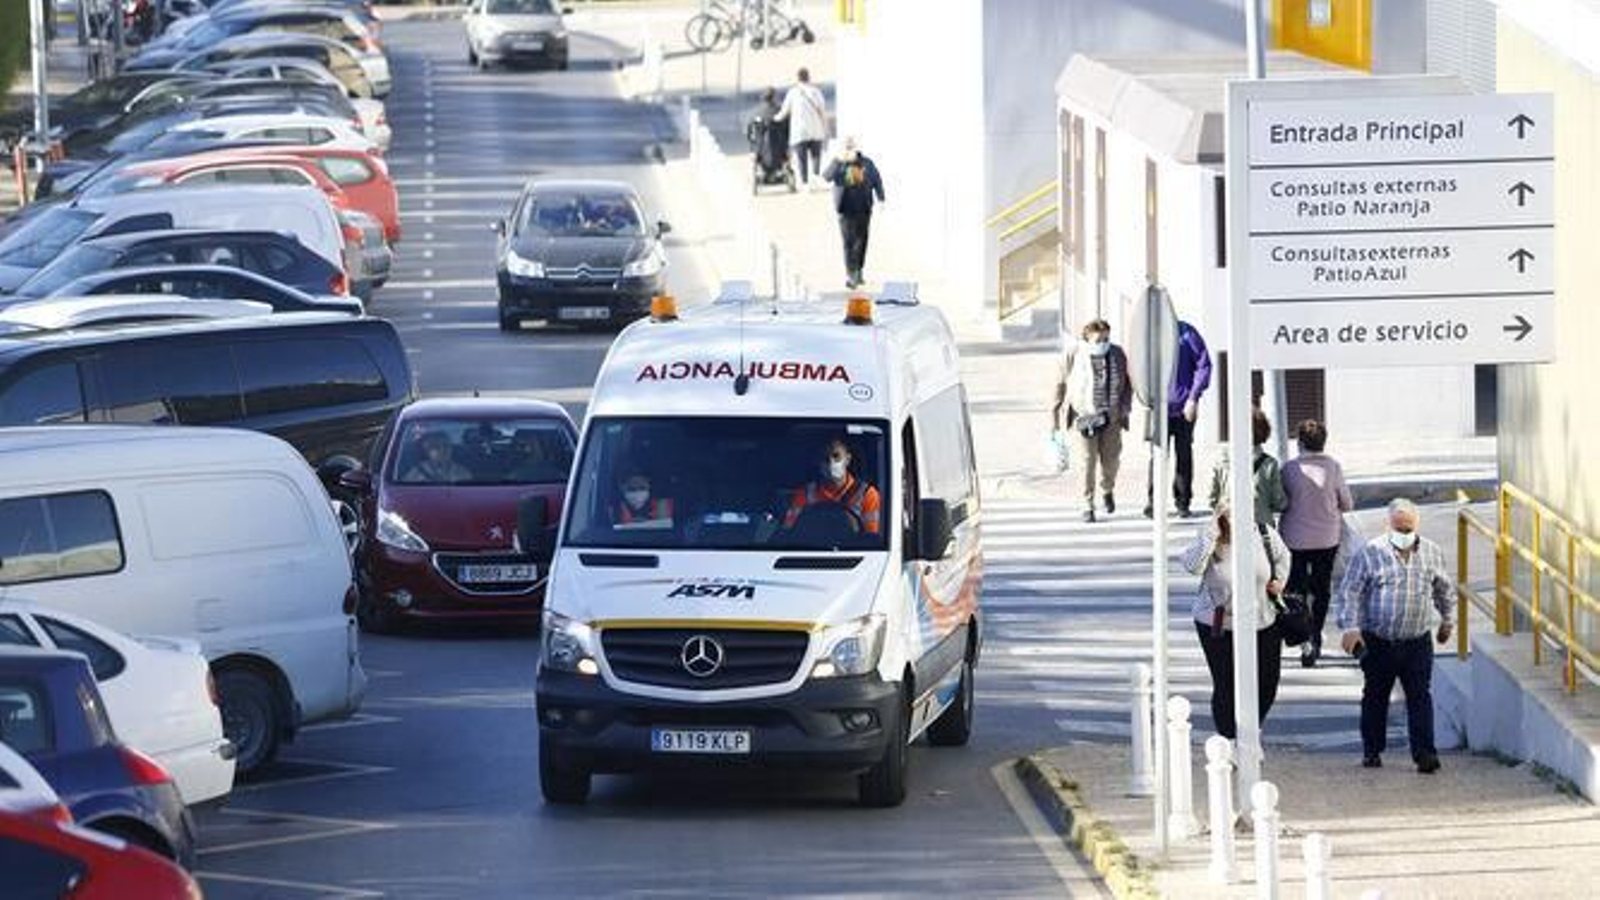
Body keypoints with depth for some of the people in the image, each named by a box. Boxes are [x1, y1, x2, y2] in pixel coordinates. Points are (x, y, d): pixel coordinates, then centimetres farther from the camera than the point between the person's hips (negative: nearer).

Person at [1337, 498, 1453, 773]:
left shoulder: (1432, 553, 4)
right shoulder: (1371, 552, -7)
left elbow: (1444, 589, 21)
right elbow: (1350, 591, -6)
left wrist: (1446, 619, 29)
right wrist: (1350, 627, -14)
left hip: (1417, 642, 1)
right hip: (1378, 642, -1)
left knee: (1420, 696, -6)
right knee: (1374, 697, 10)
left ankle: (1424, 753, -7)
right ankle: (1371, 750, 23)